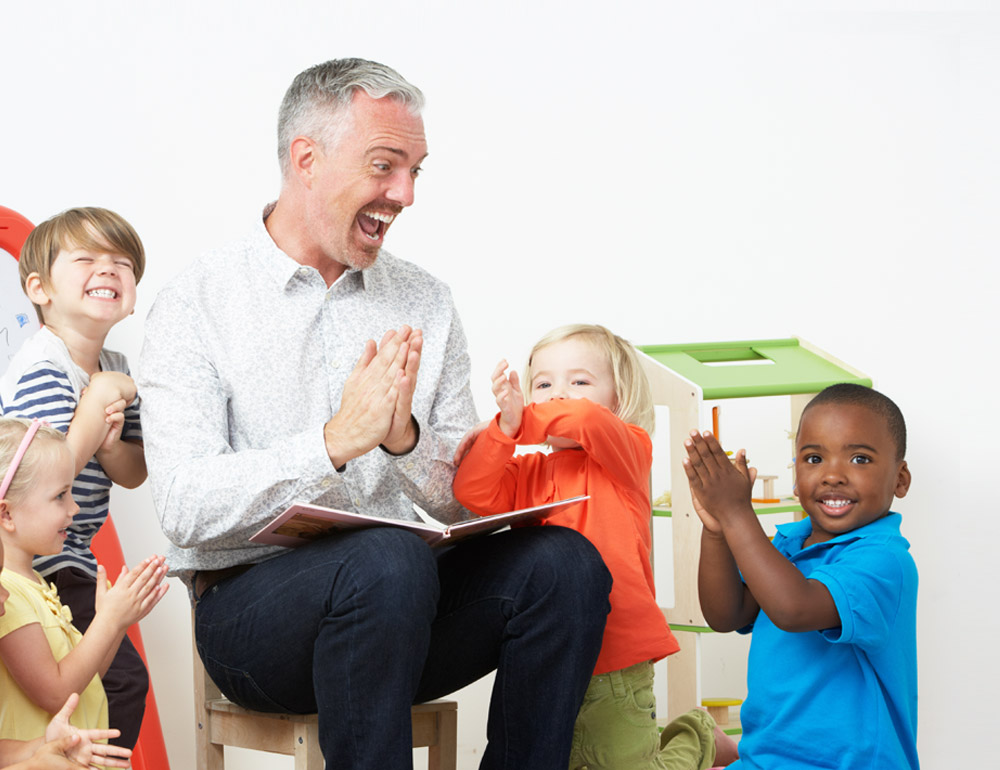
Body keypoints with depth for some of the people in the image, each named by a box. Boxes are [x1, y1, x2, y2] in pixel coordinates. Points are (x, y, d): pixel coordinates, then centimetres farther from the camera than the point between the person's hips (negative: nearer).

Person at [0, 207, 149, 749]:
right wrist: (100, 398, -22)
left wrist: (110, 443, -11)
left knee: (125, 680, 7)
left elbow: (133, 475, 11)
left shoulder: (115, 371, 8)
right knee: (116, 679, -11)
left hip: (72, 565, 8)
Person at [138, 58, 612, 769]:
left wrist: (405, 439, -15)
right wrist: (336, 442, -22)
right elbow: (185, 508, -13)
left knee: (564, 561, -20)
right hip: (251, 601, -4)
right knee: (388, 561, -35)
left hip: (398, 606, 5)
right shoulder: (198, 305, -2)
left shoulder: (425, 304, 11)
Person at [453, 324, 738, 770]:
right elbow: (473, 494, -6)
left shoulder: (628, 452, -3)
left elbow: (585, 420, -25)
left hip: (615, 668, -6)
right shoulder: (528, 470, 13)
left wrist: (526, 420, -10)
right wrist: (507, 424, -18)